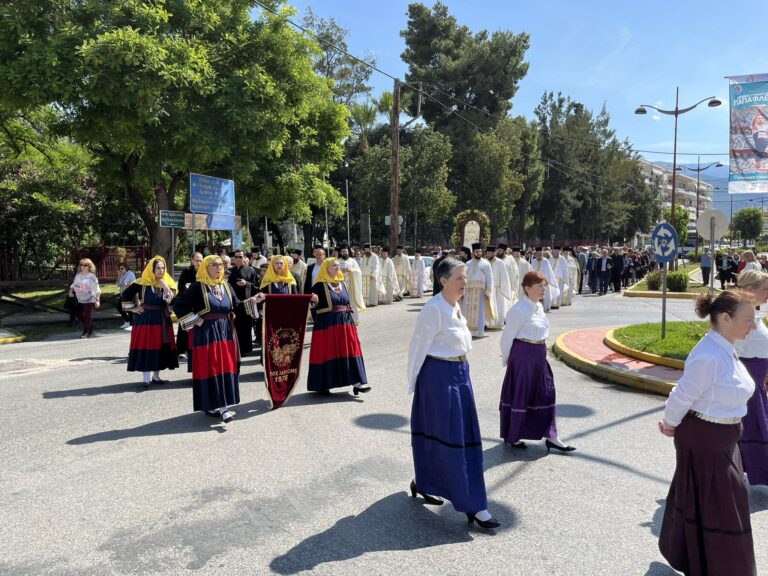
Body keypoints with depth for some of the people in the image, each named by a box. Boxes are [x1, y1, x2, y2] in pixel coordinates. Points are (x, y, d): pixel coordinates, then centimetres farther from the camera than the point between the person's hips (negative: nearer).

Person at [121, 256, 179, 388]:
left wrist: (165, 288, -20)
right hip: (145, 319, -4)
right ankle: (146, 378, 2)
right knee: (145, 346, -4)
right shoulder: (142, 283, -7)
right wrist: (132, 308, -3)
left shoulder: (167, 283, 3)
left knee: (160, 347, 7)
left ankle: (156, 376, 18)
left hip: (162, 319, 4)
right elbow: (125, 294, -2)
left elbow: (172, 300, -9)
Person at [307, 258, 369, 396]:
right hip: (326, 325, -5)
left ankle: (356, 382, 0)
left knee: (350, 351, -1)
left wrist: (351, 321, 19)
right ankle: (323, 384, 14)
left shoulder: (342, 284, 14)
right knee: (326, 353, 1)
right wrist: (314, 301, -28)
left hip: (345, 323, 5)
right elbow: (313, 306, -6)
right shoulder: (320, 285, -5)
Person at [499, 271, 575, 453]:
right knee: (519, 395, 4)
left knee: (546, 394, 10)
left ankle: (551, 437, 19)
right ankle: (511, 437, 21)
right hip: (522, 354, -8)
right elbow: (508, 336, -13)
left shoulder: (539, 307, 8)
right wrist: (506, 360, -4)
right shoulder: (519, 310, -18)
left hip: (539, 356, 8)